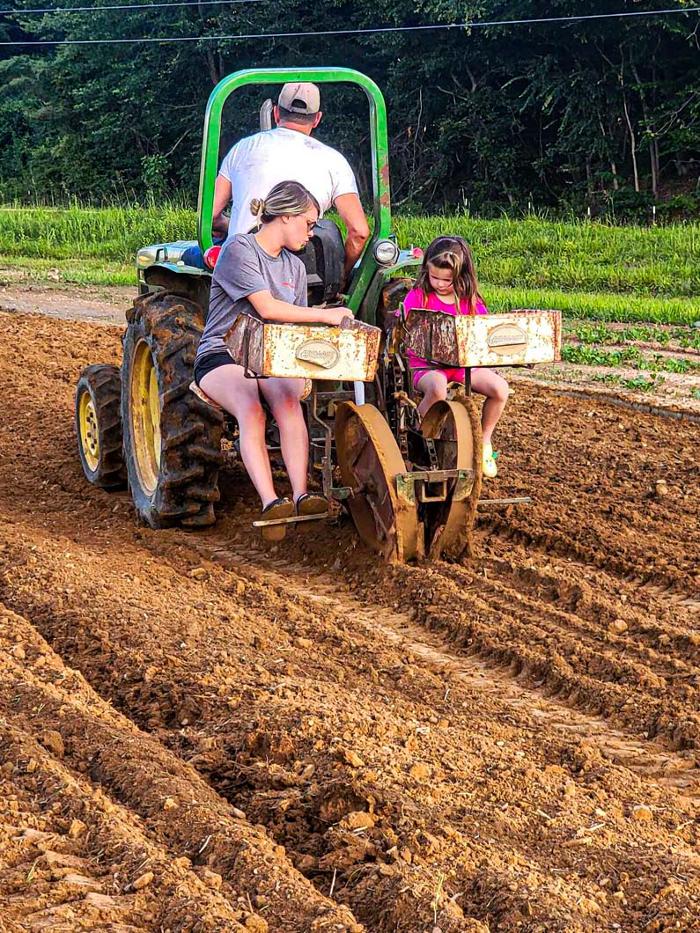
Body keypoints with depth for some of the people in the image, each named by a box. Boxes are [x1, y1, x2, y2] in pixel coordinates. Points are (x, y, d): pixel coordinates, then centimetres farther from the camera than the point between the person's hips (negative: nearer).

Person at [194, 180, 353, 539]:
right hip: (221, 355, -5)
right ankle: (270, 503, -48)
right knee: (251, 408, -36)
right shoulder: (238, 250, -6)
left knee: (287, 399, -30)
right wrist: (326, 315, -14)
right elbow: (267, 308, -17)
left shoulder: (295, 267, 19)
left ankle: (301, 496, -43)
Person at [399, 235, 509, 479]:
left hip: (464, 363, 4)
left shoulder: (470, 300, 7)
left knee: (499, 388, -22)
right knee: (437, 388, -40)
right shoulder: (418, 296, -2)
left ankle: (484, 441, 4)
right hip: (426, 365, -4)